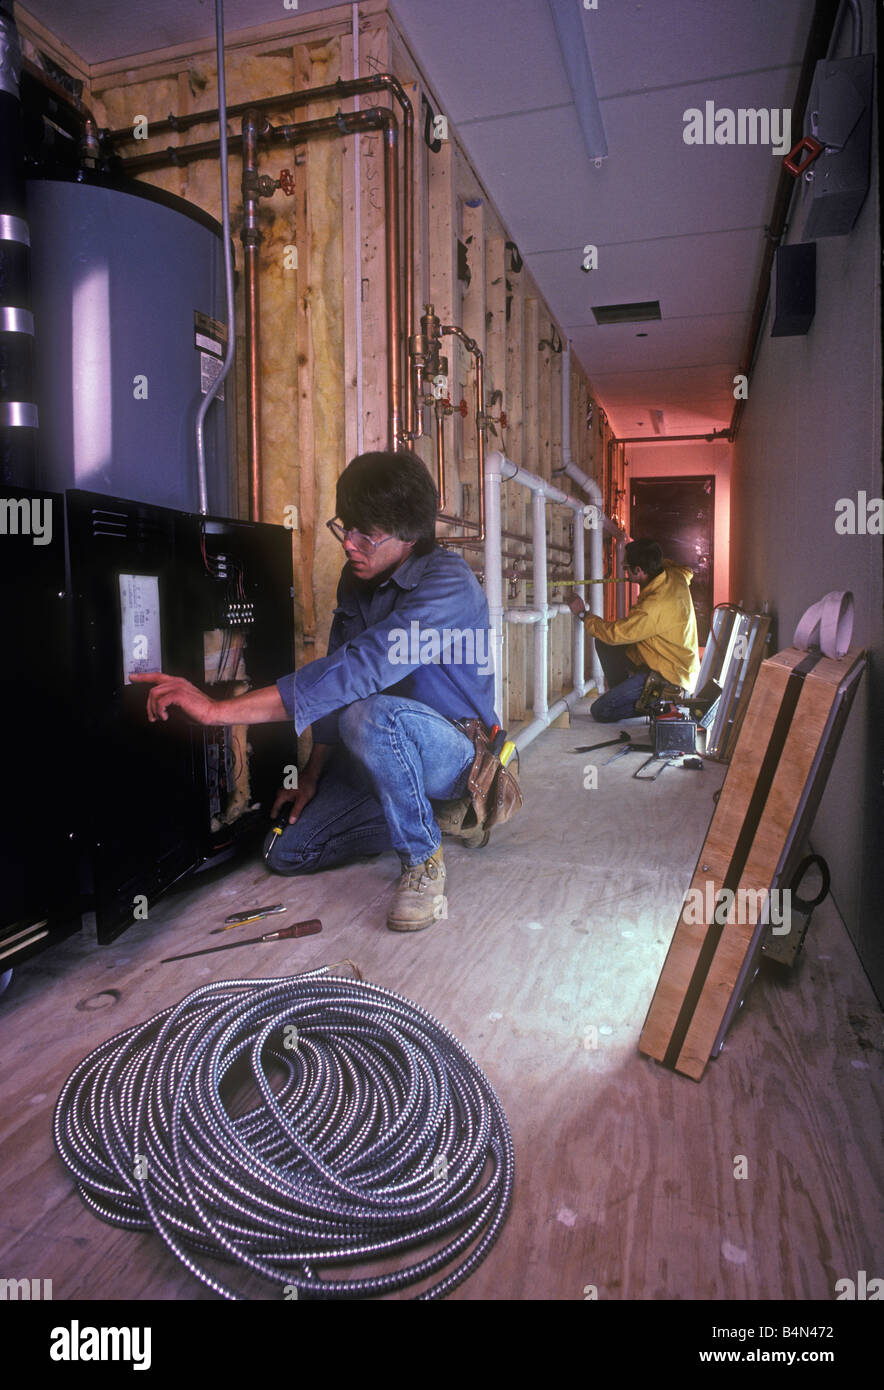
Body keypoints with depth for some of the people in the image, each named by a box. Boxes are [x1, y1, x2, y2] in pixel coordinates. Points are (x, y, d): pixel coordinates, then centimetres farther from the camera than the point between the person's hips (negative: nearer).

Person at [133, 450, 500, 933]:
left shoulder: (447, 584, -26)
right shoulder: (356, 579, 2)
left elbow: (358, 670, -39)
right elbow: (338, 682, 10)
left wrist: (219, 709, -41)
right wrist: (313, 774, 5)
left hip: (453, 751, -7)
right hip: (379, 751, 8)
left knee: (370, 714, -39)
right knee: (286, 851, 2)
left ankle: (423, 860, -16)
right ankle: (422, 815, 15)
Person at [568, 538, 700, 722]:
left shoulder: (653, 607, -31)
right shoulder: (676, 576, -4)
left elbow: (613, 633, -20)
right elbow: (687, 570, 25)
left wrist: (584, 614, -6)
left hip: (669, 677, -9)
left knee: (600, 712, -10)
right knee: (603, 644, 10)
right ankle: (623, 695, 17)